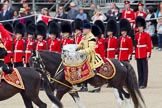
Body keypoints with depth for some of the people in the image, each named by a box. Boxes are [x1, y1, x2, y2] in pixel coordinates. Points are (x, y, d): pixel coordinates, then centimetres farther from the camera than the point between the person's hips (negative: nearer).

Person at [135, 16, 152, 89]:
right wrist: (135, 54, 12)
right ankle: (140, 83, 13)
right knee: (139, 69, 8)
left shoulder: (146, 35, -6)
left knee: (144, 69, -2)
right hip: (138, 55, 6)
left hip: (144, 54, -6)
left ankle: (144, 84, -3)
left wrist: (148, 54, -12)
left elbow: (149, 45, -6)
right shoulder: (136, 35, 10)